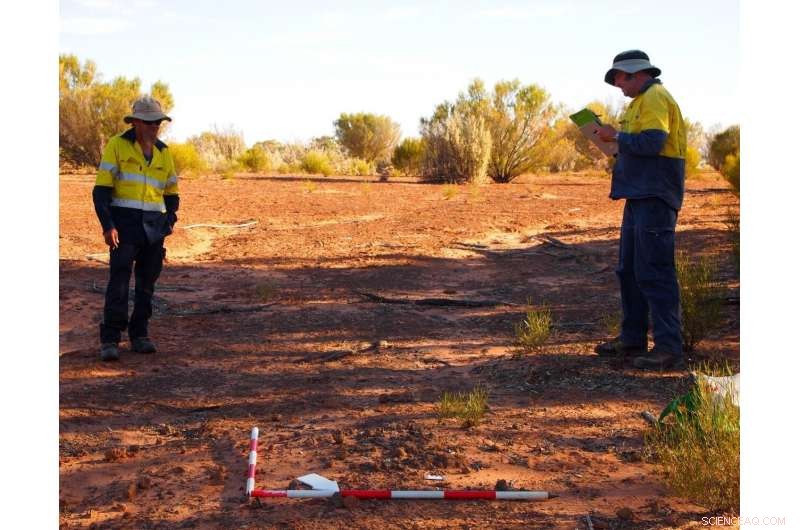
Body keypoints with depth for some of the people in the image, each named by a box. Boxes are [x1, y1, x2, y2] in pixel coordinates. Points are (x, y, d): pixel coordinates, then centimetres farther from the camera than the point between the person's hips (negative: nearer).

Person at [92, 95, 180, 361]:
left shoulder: (163, 152, 11)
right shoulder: (117, 145, -3)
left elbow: (171, 194, 18)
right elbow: (101, 189, -8)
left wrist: (168, 224, 2)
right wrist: (107, 226, -18)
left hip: (153, 226, 5)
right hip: (124, 224, -4)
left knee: (147, 283, 7)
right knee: (119, 281, -13)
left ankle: (139, 335, 18)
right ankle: (110, 341, -11)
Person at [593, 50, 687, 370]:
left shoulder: (654, 97, -10)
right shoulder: (642, 100, 22)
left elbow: (652, 142, -22)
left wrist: (617, 136, -11)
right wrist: (619, 145, 11)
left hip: (654, 199, -11)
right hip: (640, 197, 11)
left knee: (654, 272, -12)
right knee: (630, 270, 14)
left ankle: (669, 349, -11)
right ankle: (632, 341, 22)